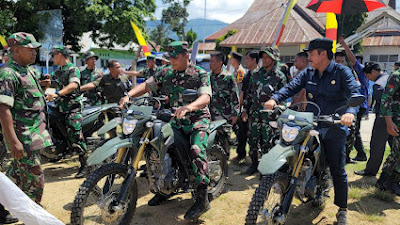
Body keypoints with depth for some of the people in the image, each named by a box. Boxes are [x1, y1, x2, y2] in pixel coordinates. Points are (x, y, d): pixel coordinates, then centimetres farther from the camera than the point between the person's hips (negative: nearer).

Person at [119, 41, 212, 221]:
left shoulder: (200, 74, -8)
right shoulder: (165, 73, 8)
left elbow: (206, 97, -22)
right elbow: (147, 86, 5)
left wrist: (188, 107, -41)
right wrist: (128, 95, -14)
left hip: (198, 119, -6)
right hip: (177, 120, 6)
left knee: (197, 150, -28)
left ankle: (202, 199, -23)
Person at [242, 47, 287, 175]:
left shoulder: (279, 76, 0)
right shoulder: (256, 74, 13)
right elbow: (249, 93, 16)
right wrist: (245, 110, 12)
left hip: (269, 113, -4)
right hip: (254, 113, 4)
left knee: (267, 142, -1)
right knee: (252, 139, 8)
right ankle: (254, 163, 24)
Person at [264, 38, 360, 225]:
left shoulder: (342, 72, -4)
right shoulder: (308, 74, 10)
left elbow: (354, 93, -17)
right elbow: (291, 87, -2)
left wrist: (350, 112, -38)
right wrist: (275, 99, -21)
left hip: (334, 127, -4)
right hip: (310, 125, 4)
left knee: (337, 170, 2)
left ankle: (342, 210, 18)